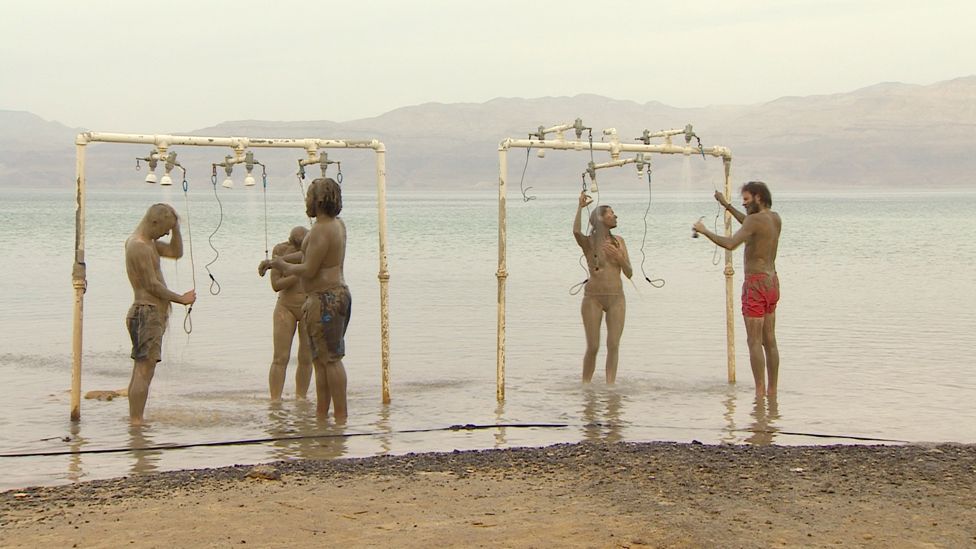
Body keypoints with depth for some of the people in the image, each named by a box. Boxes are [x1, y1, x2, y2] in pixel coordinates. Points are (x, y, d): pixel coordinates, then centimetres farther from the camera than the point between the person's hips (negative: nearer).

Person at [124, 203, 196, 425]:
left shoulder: (148, 242, 15)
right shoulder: (140, 247, -16)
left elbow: (176, 252, 22)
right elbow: (152, 285, -18)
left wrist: (176, 228, 9)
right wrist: (180, 299, -8)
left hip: (151, 313, 11)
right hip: (147, 313, -11)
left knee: (141, 371, 11)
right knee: (144, 371, -11)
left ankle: (134, 420, 14)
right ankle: (136, 421, -12)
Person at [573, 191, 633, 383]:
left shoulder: (618, 241, 9)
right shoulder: (588, 242, -3)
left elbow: (629, 273, 8)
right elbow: (576, 231, -28)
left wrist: (619, 257, -10)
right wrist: (580, 207, -20)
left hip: (616, 297, 3)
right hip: (593, 297, -3)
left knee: (613, 345, -3)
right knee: (593, 347, -2)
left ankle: (610, 385, -1)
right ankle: (585, 385, 11)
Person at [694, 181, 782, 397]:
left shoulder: (756, 219, -15)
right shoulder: (775, 218, 11)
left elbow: (730, 244, -26)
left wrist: (704, 231, -15)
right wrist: (727, 206, 32)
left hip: (756, 283, -9)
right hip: (772, 282, 9)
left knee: (754, 341, -6)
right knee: (769, 340, 11)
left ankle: (760, 390, -8)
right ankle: (772, 389, 14)